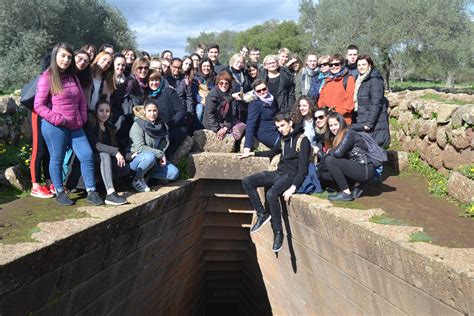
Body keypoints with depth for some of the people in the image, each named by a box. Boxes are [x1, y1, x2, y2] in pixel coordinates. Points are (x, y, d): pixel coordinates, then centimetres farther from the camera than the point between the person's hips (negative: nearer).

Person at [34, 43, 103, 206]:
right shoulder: (47, 78, -6)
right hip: (55, 127, -6)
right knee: (57, 159, 4)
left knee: (87, 155, 0)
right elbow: (39, 106, -11)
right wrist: (59, 120, -16)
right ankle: (60, 193, 18)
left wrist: (82, 119, 3)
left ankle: (91, 192, 7)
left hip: (75, 127, 6)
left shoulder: (73, 77, 14)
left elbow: (82, 100, 18)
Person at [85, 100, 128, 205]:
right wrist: (115, 152, -32)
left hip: (106, 161, 7)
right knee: (105, 155, -38)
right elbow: (96, 145, -24)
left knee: (125, 168, -17)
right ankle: (110, 194, -52)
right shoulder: (90, 125, -9)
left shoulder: (110, 127, 13)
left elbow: (115, 145, 9)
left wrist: (119, 155, -11)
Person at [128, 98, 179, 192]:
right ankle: (137, 180, -15)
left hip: (155, 159, 6)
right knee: (150, 157, -40)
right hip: (136, 159, -6)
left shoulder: (161, 125, 5)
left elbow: (164, 142, 3)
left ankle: (145, 174, 0)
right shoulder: (137, 125, -14)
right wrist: (160, 154, -24)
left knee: (174, 173, -13)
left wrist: (162, 156, -17)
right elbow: (140, 147, -22)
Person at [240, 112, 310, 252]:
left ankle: (278, 233, -21)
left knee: (271, 194, -35)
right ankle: (262, 214, -2)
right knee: (247, 182, -6)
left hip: (291, 176, -8)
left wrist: (293, 188, -29)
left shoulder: (302, 140, -10)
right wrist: (252, 153, 31)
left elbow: (303, 168, -18)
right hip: (278, 173, 8)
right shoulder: (283, 139, 13)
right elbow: (272, 152, 34)